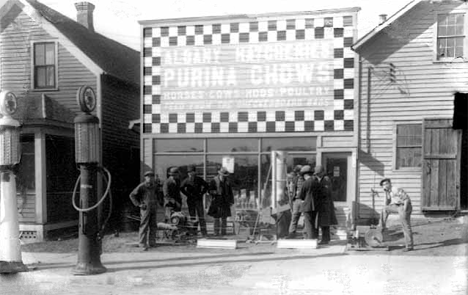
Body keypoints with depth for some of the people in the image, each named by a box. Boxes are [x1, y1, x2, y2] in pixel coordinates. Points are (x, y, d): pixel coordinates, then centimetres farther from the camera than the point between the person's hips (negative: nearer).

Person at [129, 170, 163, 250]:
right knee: (144, 226, -6)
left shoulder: (154, 186, 11)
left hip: (153, 209, 6)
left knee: (153, 226, 7)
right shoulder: (141, 186, -7)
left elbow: (157, 195, 29)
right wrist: (138, 204, -10)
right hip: (145, 208, -6)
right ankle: (142, 243, -2)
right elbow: (132, 195, -5)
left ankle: (151, 242, 17)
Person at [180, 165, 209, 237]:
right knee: (192, 215, 5)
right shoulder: (186, 180, 1)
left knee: (201, 215, -3)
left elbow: (206, 186, 9)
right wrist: (187, 194, -4)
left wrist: (202, 193, 0)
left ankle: (203, 231, -2)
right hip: (190, 200, 0)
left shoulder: (199, 179, 2)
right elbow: (181, 188, 2)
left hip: (198, 199, 0)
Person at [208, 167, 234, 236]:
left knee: (224, 218, 3)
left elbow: (230, 192, 13)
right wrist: (216, 192, -22)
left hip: (225, 203, 3)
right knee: (216, 218, -2)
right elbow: (210, 191, -3)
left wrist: (231, 201, 7)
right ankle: (216, 232, 5)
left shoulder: (227, 182, 8)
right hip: (216, 202, -3)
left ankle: (223, 232, 10)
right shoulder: (214, 181, -3)